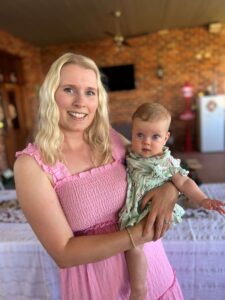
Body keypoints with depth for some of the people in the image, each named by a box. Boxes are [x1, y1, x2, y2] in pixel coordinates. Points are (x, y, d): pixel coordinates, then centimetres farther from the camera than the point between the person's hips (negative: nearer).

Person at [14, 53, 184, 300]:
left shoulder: (110, 139, -7)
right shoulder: (31, 164, -18)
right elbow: (63, 253, -19)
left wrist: (169, 188, -16)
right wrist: (137, 235, -25)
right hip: (93, 278, -3)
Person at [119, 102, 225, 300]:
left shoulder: (167, 163, -8)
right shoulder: (128, 155, -2)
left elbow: (183, 183, -4)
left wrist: (203, 200, -15)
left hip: (148, 214, -4)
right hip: (128, 212, 5)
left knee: (133, 245, -16)